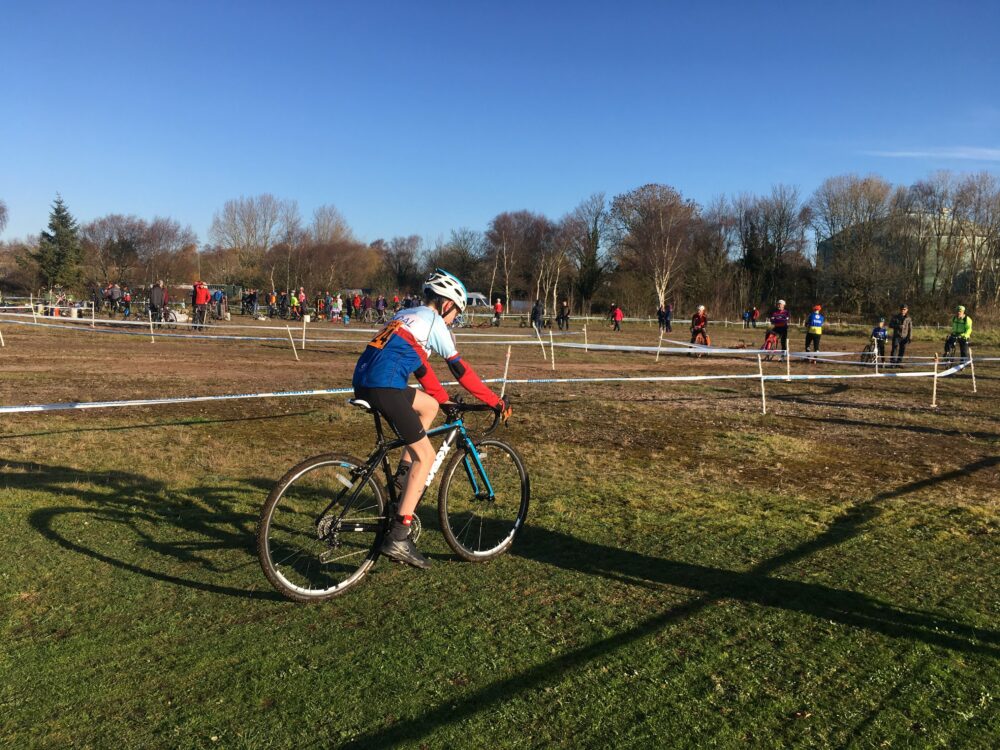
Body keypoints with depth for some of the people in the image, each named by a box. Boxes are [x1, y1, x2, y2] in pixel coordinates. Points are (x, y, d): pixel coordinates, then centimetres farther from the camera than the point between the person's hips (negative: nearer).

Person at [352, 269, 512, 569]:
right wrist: (497, 402, 10)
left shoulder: (407, 316, 27)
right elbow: (460, 369, 3)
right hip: (385, 388, -9)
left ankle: (403, 474, 21)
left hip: (362, 383, 9)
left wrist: (444, 398, 40)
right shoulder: (433, 321, 3)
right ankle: (398, 537, -6)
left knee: (429, 405, 28)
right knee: (426, 455, 0)